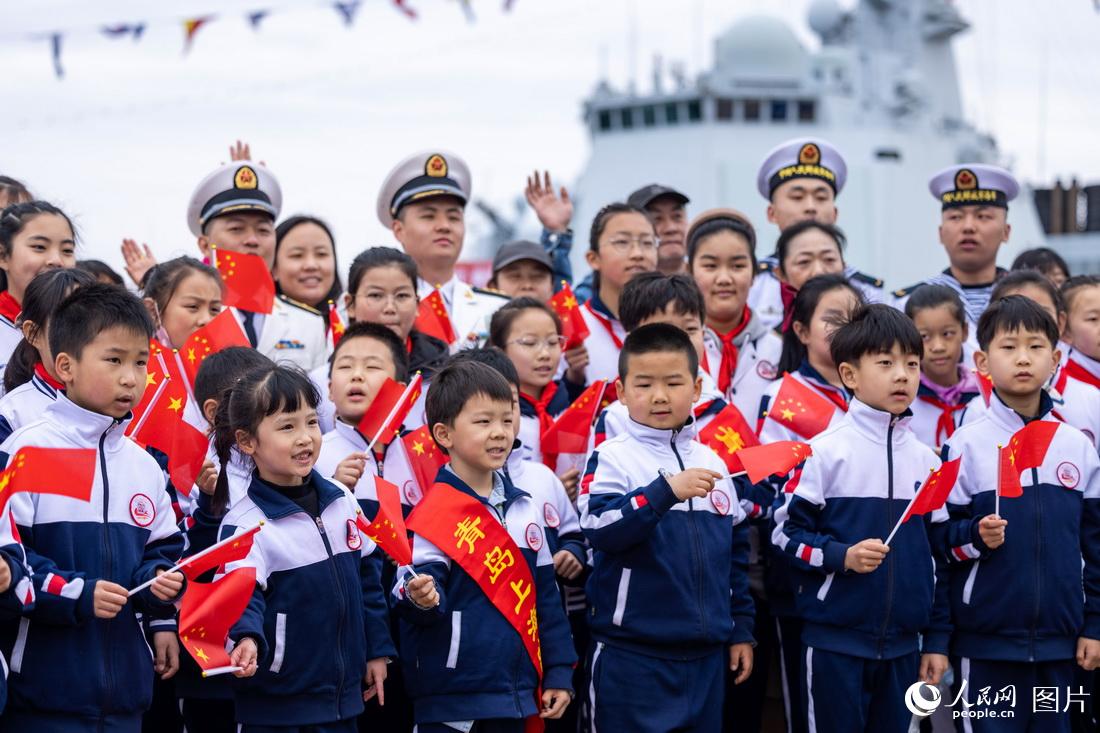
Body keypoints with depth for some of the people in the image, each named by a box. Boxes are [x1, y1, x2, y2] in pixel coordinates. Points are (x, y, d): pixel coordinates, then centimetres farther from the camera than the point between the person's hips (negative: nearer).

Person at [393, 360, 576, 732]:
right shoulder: (432, 516, -10)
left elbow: (545, 595, 14)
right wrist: (421, 599, -39)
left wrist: (558, 673, 12)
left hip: (514, 694, 6)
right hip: (451, 701, -6)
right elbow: (418, 588, -15)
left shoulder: (525, 509, 10)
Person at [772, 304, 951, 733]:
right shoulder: (825, 452, -5)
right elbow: (786, 532, -5)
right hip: (834, 639, -4)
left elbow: (939, 553, 13)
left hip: (903, 644, 4)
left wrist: (937, 639, 12)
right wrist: (842, 556, -20)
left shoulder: (926, 460, 8)